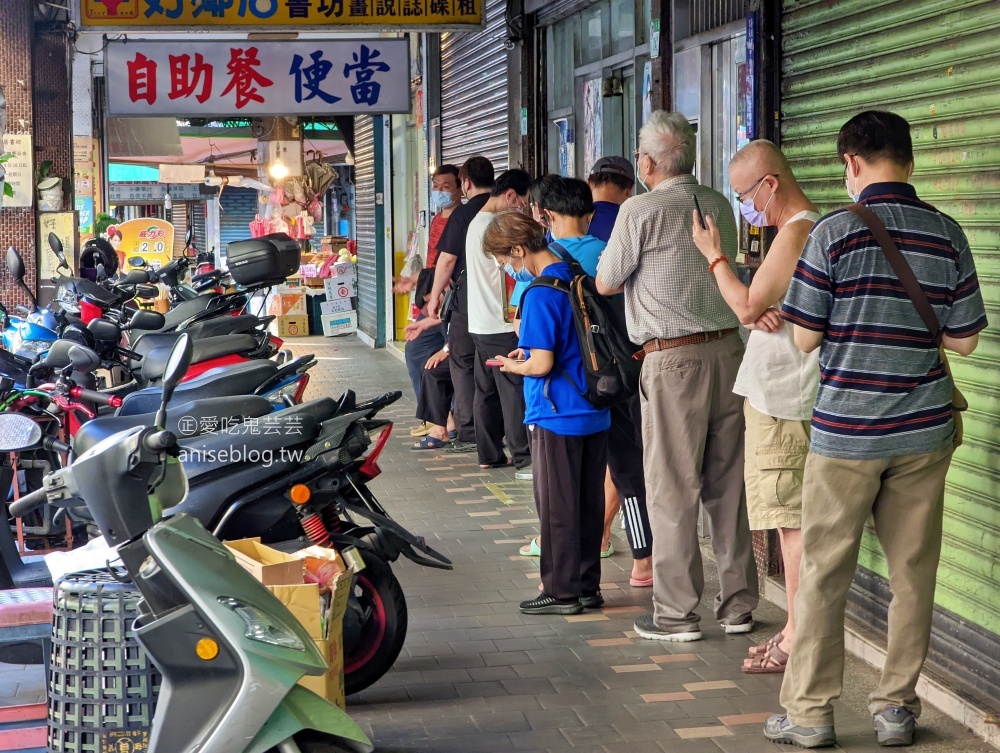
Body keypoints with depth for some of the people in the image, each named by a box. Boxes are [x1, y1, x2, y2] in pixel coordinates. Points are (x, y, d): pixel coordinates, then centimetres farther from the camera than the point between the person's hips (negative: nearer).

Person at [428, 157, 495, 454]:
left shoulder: (463, 213, -9)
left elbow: (447, 260, -9)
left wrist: (435, 296, 1)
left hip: (468, 297, -5)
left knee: (463, 363, 2)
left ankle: (468, 433, -2)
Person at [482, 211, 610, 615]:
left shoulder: (540, 293, -18)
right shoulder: (579, 277, 7)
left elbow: (541, 364, -21)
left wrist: (513, 366, -2)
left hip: (557, 415, -8)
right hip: (596, 414, 8)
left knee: (557, 505, 2)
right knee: (589, 502, 12)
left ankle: (561, 591, 9)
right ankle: (587, 586, 20)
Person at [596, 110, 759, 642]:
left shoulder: (641, 211, -9)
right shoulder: (719, 206, 10)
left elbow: (607, 283, 1)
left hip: (674, 359, -6)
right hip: (729, 349, 6)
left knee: (673, 489, 1)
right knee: (728, 483, 12)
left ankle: (676, 614, 5)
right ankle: (738, 603, 17)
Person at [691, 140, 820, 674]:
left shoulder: (796, 233, -16)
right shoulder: (808, 228, 17)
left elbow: (748, 308, -16)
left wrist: (713, 255, -4)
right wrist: (764, 311, -7)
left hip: (783, 400, -10)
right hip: (779, 394, 10)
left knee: (791, 515, -7)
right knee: (789, 515, 14)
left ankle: (799, 637, -3)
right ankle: (796, 628, 20)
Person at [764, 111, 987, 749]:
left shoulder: (834, 234, -10)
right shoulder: (948, 235, 0)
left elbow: (805, 337, -7)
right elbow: (964, 339, 2)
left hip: (846, 429, -3)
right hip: (924, 431, 3)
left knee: (825, 573, 5)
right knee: (913, 573, 10)